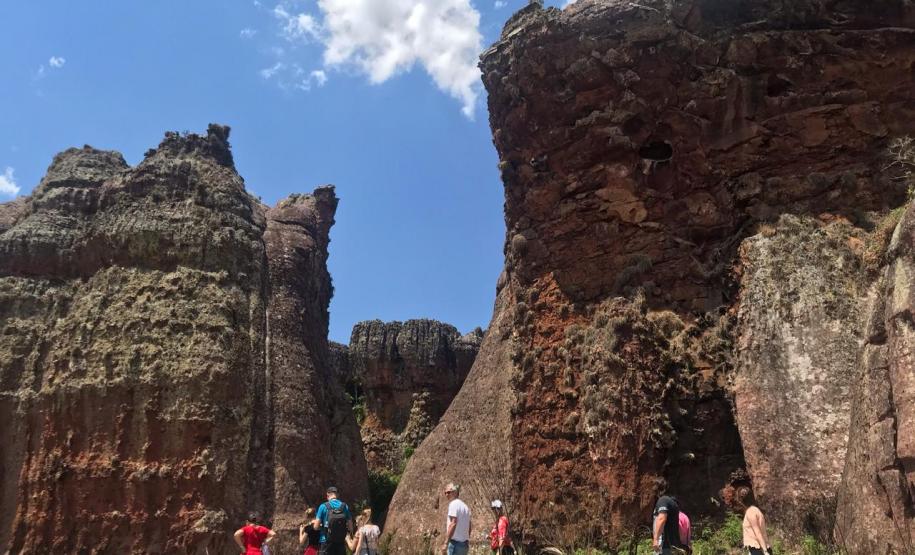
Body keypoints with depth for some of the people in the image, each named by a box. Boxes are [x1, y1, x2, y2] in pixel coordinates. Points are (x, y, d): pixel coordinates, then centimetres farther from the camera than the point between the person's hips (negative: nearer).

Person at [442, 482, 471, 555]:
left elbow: (453, 524, -20)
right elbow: (469, 527, 20)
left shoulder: (453, 504, -9)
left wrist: (446, 543, -21)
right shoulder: (465, 505, 19)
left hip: (455, 542, -9)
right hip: (464, 543, 9)